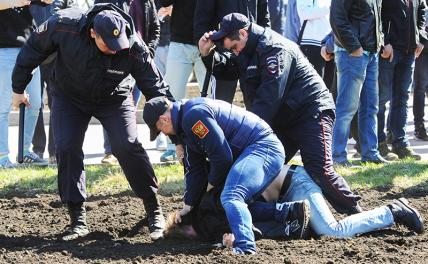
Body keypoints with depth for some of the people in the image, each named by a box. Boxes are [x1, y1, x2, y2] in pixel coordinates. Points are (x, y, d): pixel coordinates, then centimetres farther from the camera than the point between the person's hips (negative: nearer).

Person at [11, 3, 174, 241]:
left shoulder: (134, 48, -32)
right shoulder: (64, 25, -32)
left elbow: (156, 88, -22)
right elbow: (33, 51, -12)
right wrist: (18, 88, -2)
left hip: (114, 99, -1)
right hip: (69, 97, 1)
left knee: (127, 146, -18)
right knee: (66, 150, -11)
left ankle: (154, 211, -3)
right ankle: (78, 219, 0)